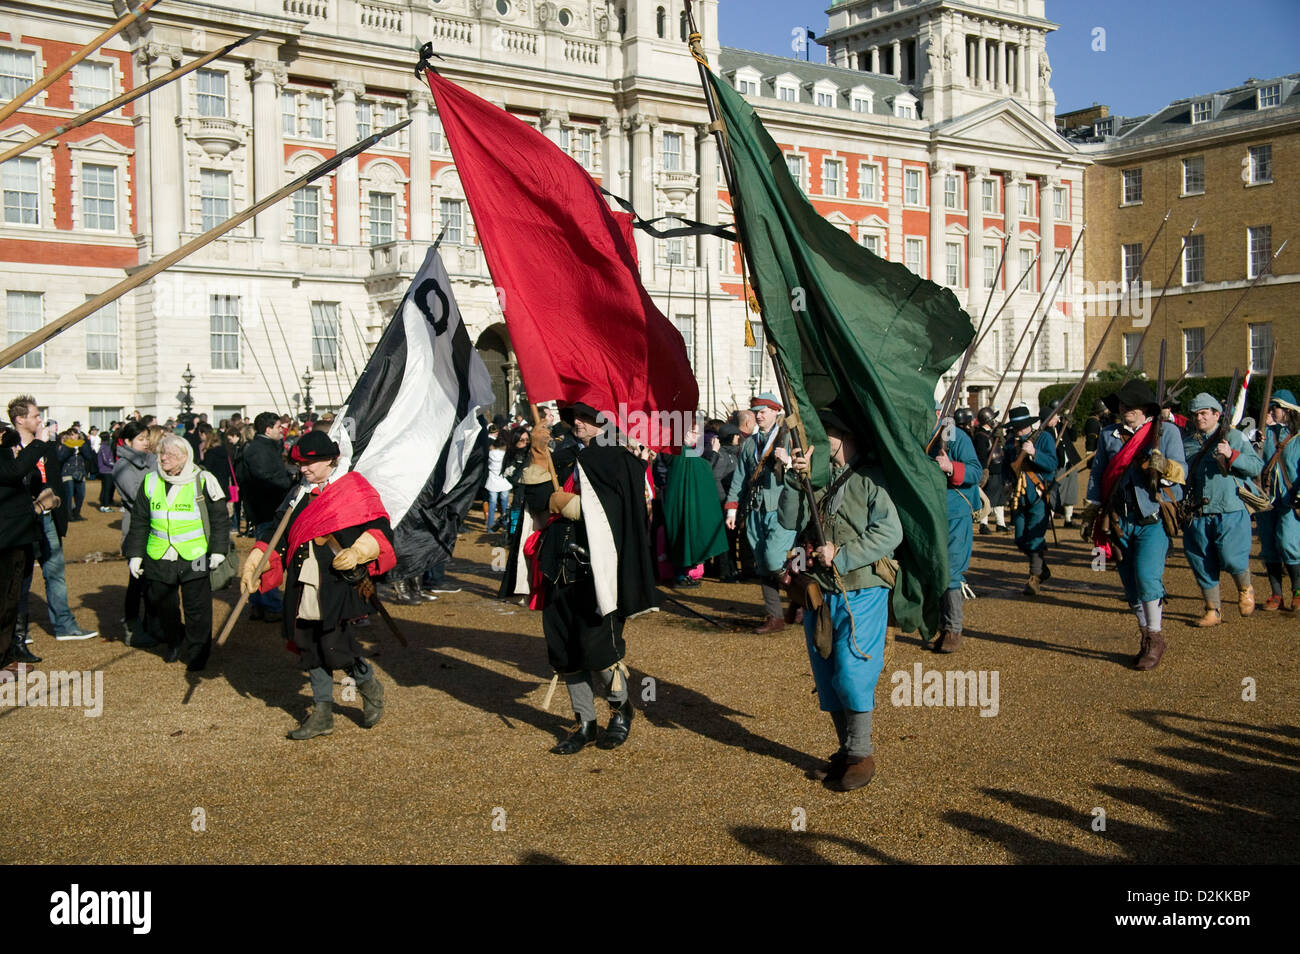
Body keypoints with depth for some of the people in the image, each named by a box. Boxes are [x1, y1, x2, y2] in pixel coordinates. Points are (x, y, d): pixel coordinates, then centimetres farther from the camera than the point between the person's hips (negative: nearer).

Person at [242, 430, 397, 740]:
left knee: (336, 645, -12)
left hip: (338, 585, -7)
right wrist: (253, 566, 11)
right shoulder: (299, 495, 16)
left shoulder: (354, 488, -3)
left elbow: (380, 528, -6)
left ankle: (370, 686, 17)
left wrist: (358, 553, -20)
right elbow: (275, 532, 20)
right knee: (309, 647, 8)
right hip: (303, 589, 7)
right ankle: (322, 714, 20)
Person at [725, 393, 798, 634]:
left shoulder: (788, 438, 2)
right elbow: (739, 477, 20)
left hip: (782, 510, -6)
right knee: (763, 567, 5)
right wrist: (732, 507, 12)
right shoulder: (749, 444, 18)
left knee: (773, 557, -20)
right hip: (756, 512, 6)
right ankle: (775, 617, 12)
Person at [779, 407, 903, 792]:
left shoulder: (871, 479, -6)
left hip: (861, 591, -6)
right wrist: (795, 479, -11)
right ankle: (845, 751, 24)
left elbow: (890, 533, -15)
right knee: (827, 677, 11)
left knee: (851, 673, -9)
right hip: (818, 592, 6)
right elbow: (790, 521, 2)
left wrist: (841, 555, -18)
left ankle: (862, 754, 6)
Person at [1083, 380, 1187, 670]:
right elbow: (1097, 475, 15)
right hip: (1119, 521, 5)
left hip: (1153, 518, -4)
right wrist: (1091, 515, 10)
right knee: (1131, 585, 8)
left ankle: (1155, 638, -2)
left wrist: (1164, 467, -28)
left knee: (1147, 576, -17)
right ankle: (1147, 640, 20)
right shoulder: (1108, 435, 12)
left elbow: (1181, 472, -6)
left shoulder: (1166, 432, 1)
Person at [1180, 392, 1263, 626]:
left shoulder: (1234, 437, 3)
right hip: (1197, 515, 4)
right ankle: (1213, 610, 19)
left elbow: (1257, 466, -5)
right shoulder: (1186, 442, 13)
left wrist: (1232, 455, -19)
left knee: (1231, 559, -8)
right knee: (1203, 565, 5)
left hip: (1230, 512, -4)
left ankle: (1245, 590, 24)